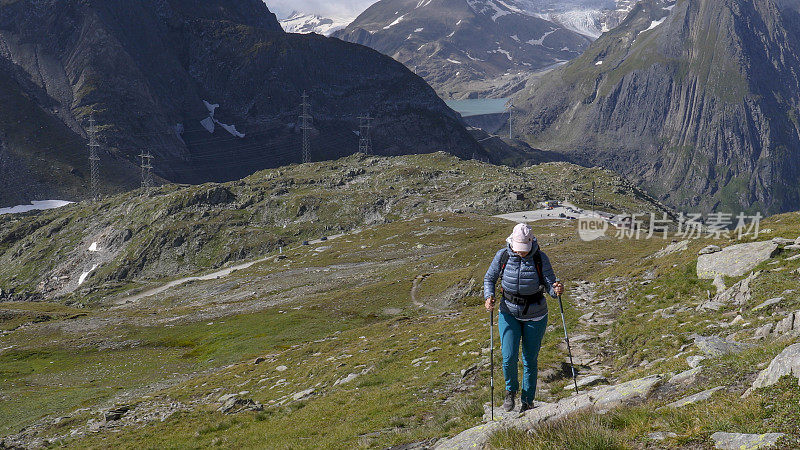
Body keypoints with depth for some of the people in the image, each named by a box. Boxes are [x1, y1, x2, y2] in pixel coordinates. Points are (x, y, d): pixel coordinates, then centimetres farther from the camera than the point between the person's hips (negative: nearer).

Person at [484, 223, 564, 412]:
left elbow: (550, 285, -11)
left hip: (535, 315, 0)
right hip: (509, 313, 1)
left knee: (530, 361, 7)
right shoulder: (503, 256, -11)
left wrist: (557, 290, -34)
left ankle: (527, 402, 27)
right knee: (509, 358, -11)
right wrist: (489, 297, -17)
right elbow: (489, 279, 2)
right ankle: (511, 390, 21)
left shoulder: (541, 258, -14)